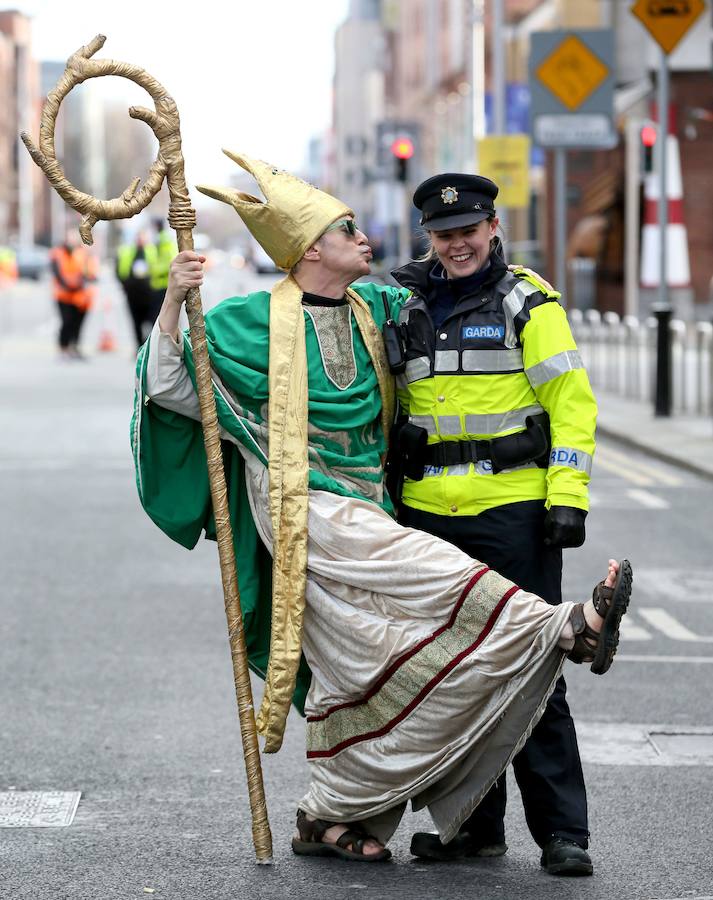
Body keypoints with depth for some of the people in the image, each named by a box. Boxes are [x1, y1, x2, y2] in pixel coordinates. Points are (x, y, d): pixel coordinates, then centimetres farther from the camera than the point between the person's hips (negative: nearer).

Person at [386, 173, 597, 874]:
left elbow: (571, 402, -4)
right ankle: (474, 823, 17)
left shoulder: (527, 302, -1)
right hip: (426, 513, 5)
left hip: (513, 510, -5)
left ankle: (562, 831, -2)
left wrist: (568, 497, -11)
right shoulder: (405, 305, 13)